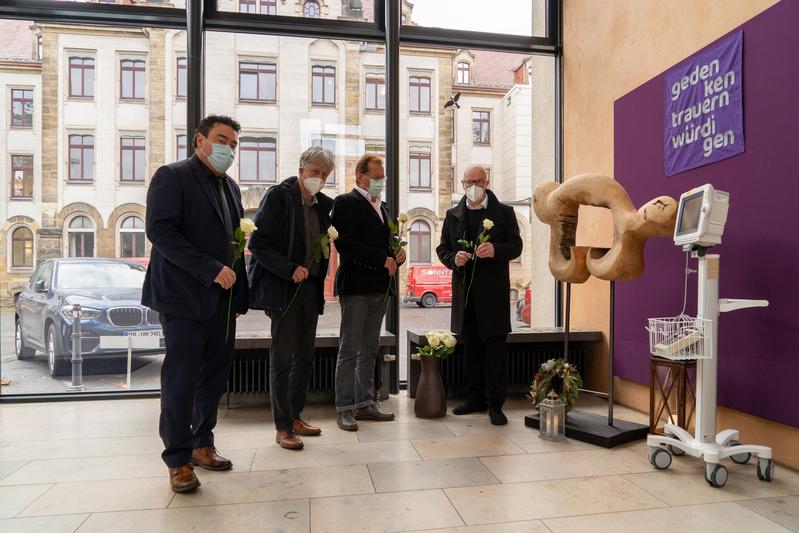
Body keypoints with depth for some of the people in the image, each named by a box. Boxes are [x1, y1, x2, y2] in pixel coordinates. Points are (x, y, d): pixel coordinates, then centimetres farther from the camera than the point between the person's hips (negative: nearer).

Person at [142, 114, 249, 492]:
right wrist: (211, 270, -20)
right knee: (181, 380, 0)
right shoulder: (172, 177, -4)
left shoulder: (230, 187, 18)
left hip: (222, 299, 7)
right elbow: (160, 231, -16)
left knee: (215, 377, 12)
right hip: (185, 299, -7)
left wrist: (238, 294, 12)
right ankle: (178, 461, 14)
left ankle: (202, 445, 27)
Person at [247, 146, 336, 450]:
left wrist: (318, 281, 5)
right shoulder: (279, 196, -9)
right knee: (282, 359, 1)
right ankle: (282, 427, 12)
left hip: (310, 289, 7)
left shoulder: (324, 205, 9)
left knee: (304, 357, 14)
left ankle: (295, 417, 29)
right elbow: (258, 244, -13)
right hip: (284, 289, -7)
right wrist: (290, 270, -21)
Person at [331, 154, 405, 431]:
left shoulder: (382, 207, 19)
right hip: (356, 286, -8)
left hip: (379, 288, 8)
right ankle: (344, 408, 8)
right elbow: (344, 244, -17)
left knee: (370, 349, 13)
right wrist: (383, 259, -18)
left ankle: (364, 403, 23)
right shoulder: (346, 202, -6)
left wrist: (397, 255, 2)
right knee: (350, 350, -1)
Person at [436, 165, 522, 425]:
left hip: (493, 290, -3)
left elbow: (516, 246, 0)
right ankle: (476, 398, 22)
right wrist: (453, 258, -9)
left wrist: (495, 249, -20)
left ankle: (495, 404, 7)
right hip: (464, 290, 4)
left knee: (495, 347, -1)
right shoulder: (453, 215, 13)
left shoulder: (504, 212, 4)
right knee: (471, 346, 11)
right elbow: (442, 248, 13)